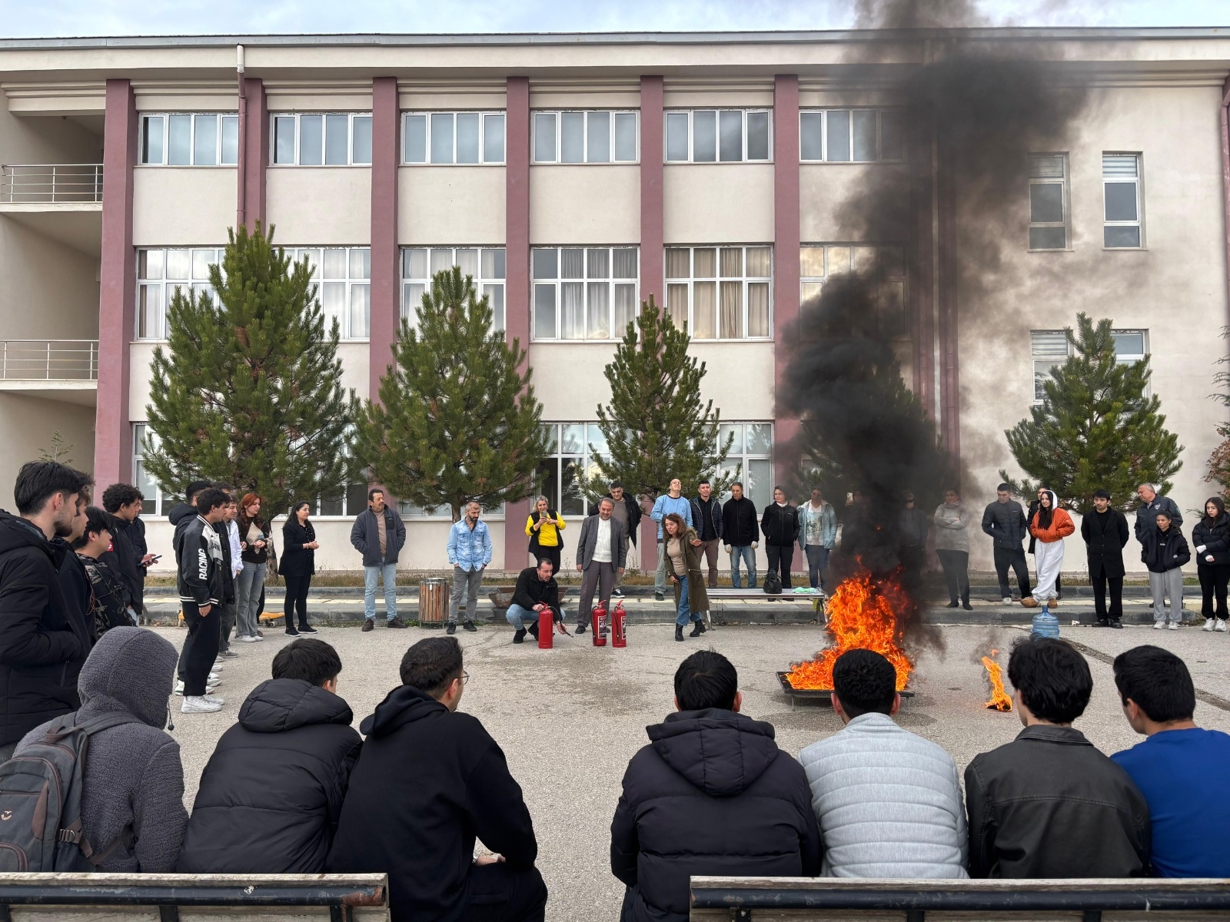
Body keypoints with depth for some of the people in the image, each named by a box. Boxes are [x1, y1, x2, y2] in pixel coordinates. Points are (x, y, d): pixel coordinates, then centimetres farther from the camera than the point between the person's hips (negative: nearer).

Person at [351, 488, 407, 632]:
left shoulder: (392, 515, 4)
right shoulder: (363, 517, -5)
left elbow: (401, 531, 10)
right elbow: (355, 537, -5)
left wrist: (397, 547, 0)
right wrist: (366, 550, -11)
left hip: (390, 559, 3)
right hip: (372, 560, -3)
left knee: (391, 589, 8)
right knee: (370, 590, 2)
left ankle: (392, 618, 16)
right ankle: (369, 619, 10)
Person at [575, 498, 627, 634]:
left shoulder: (618, 525, 4)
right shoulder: (589, 521, 3)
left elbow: (622, 547, 8)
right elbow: (581, 543, 4)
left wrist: (621, 564, 2)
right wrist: (579, 561, -1)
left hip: (609, 564, 1)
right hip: (592, 562, -1)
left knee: (605, 595, 6)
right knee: (586, 594, 0)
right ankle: (581, 623, 5)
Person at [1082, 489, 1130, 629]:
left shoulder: (1118, 516, -4)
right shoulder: (1088, 517, 1)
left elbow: (1124, 535, 9)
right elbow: (1085, 535, 17)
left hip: (1114, 558, -2)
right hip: (1096, 559, 2)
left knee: (1116, 589, 1)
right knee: (1098, 590, 5)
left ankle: (1115, 617, 9)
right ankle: (1101, 617, 12)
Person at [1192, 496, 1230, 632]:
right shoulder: (1201, 525, 11)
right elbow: (1196, 541, -2)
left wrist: (1205, 546, -15)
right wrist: (1206, 555, -17)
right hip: (1205, 563, 3)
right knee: (1206, 592, 4)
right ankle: (1209, 618, 10)